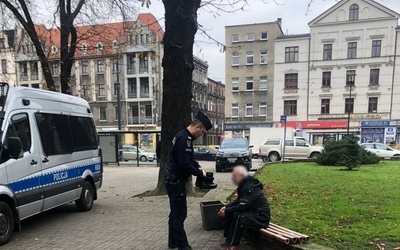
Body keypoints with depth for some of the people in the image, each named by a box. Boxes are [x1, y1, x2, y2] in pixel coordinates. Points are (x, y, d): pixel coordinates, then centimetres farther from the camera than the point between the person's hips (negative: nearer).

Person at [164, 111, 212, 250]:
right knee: (180, 214, -2)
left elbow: (189, 158, 20)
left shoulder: (184, 136, 11)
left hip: (174, 179, 11)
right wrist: (200, 173, -13)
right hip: (176, 180, -11)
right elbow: (185, 164, -26)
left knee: (175, 212, 18)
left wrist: (198, 167, 4)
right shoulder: (184, 139, -22)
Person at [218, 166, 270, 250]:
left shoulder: (250, 187, -23)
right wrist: (226, 207, 0)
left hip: (260, 217, -10)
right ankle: (229, 240, 6)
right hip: (252, 212, 10)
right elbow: (238, 201, 14)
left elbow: (242, 206, -28)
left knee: (237, 216, -27)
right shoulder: (244, 185, 6)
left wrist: (226, 211, -19)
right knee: (230, 213, 2)